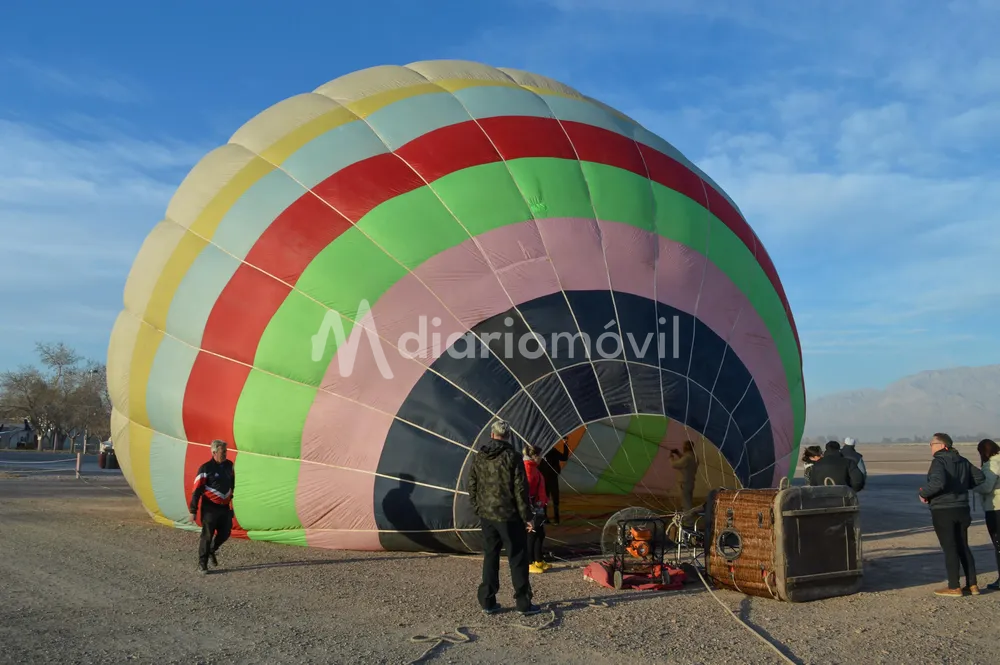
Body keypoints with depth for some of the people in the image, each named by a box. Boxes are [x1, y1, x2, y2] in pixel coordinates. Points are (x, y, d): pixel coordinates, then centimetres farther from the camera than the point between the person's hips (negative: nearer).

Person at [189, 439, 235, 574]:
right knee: (207, 536, 0)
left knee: (225, 534, 9)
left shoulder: (229, 465, 4)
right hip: (210, 508, -6)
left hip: (225, 507, 6)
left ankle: (211, 551, 36)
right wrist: (193, 511, -10)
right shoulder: (205, 469, -14)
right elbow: (196, 490, -11)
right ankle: (202, 563, 15)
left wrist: (231, 499, 24)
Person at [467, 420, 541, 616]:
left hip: (486, 515, 5)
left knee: (490, 557, 13)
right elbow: (520, 490, -13)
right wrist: (527, 517, -7)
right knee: (517, 559, 3)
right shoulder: (512, 457, -12)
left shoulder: (479, 458, 4)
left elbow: (472, 487, 10)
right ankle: (523, 603, 6)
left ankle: (487, 602, 16)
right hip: (509, 516, -5)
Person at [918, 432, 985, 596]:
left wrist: (923, 493, -15)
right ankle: (972, 585, 19)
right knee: (963, 547, 16)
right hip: (961, 509, 7)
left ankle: (954, 587, 5)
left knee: (949, 548, 0)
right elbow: (979, 477, 11)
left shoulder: (939, 461, -15)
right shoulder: (962, 461, 9)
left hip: (943, 511, -7)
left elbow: (938, 482, -29)